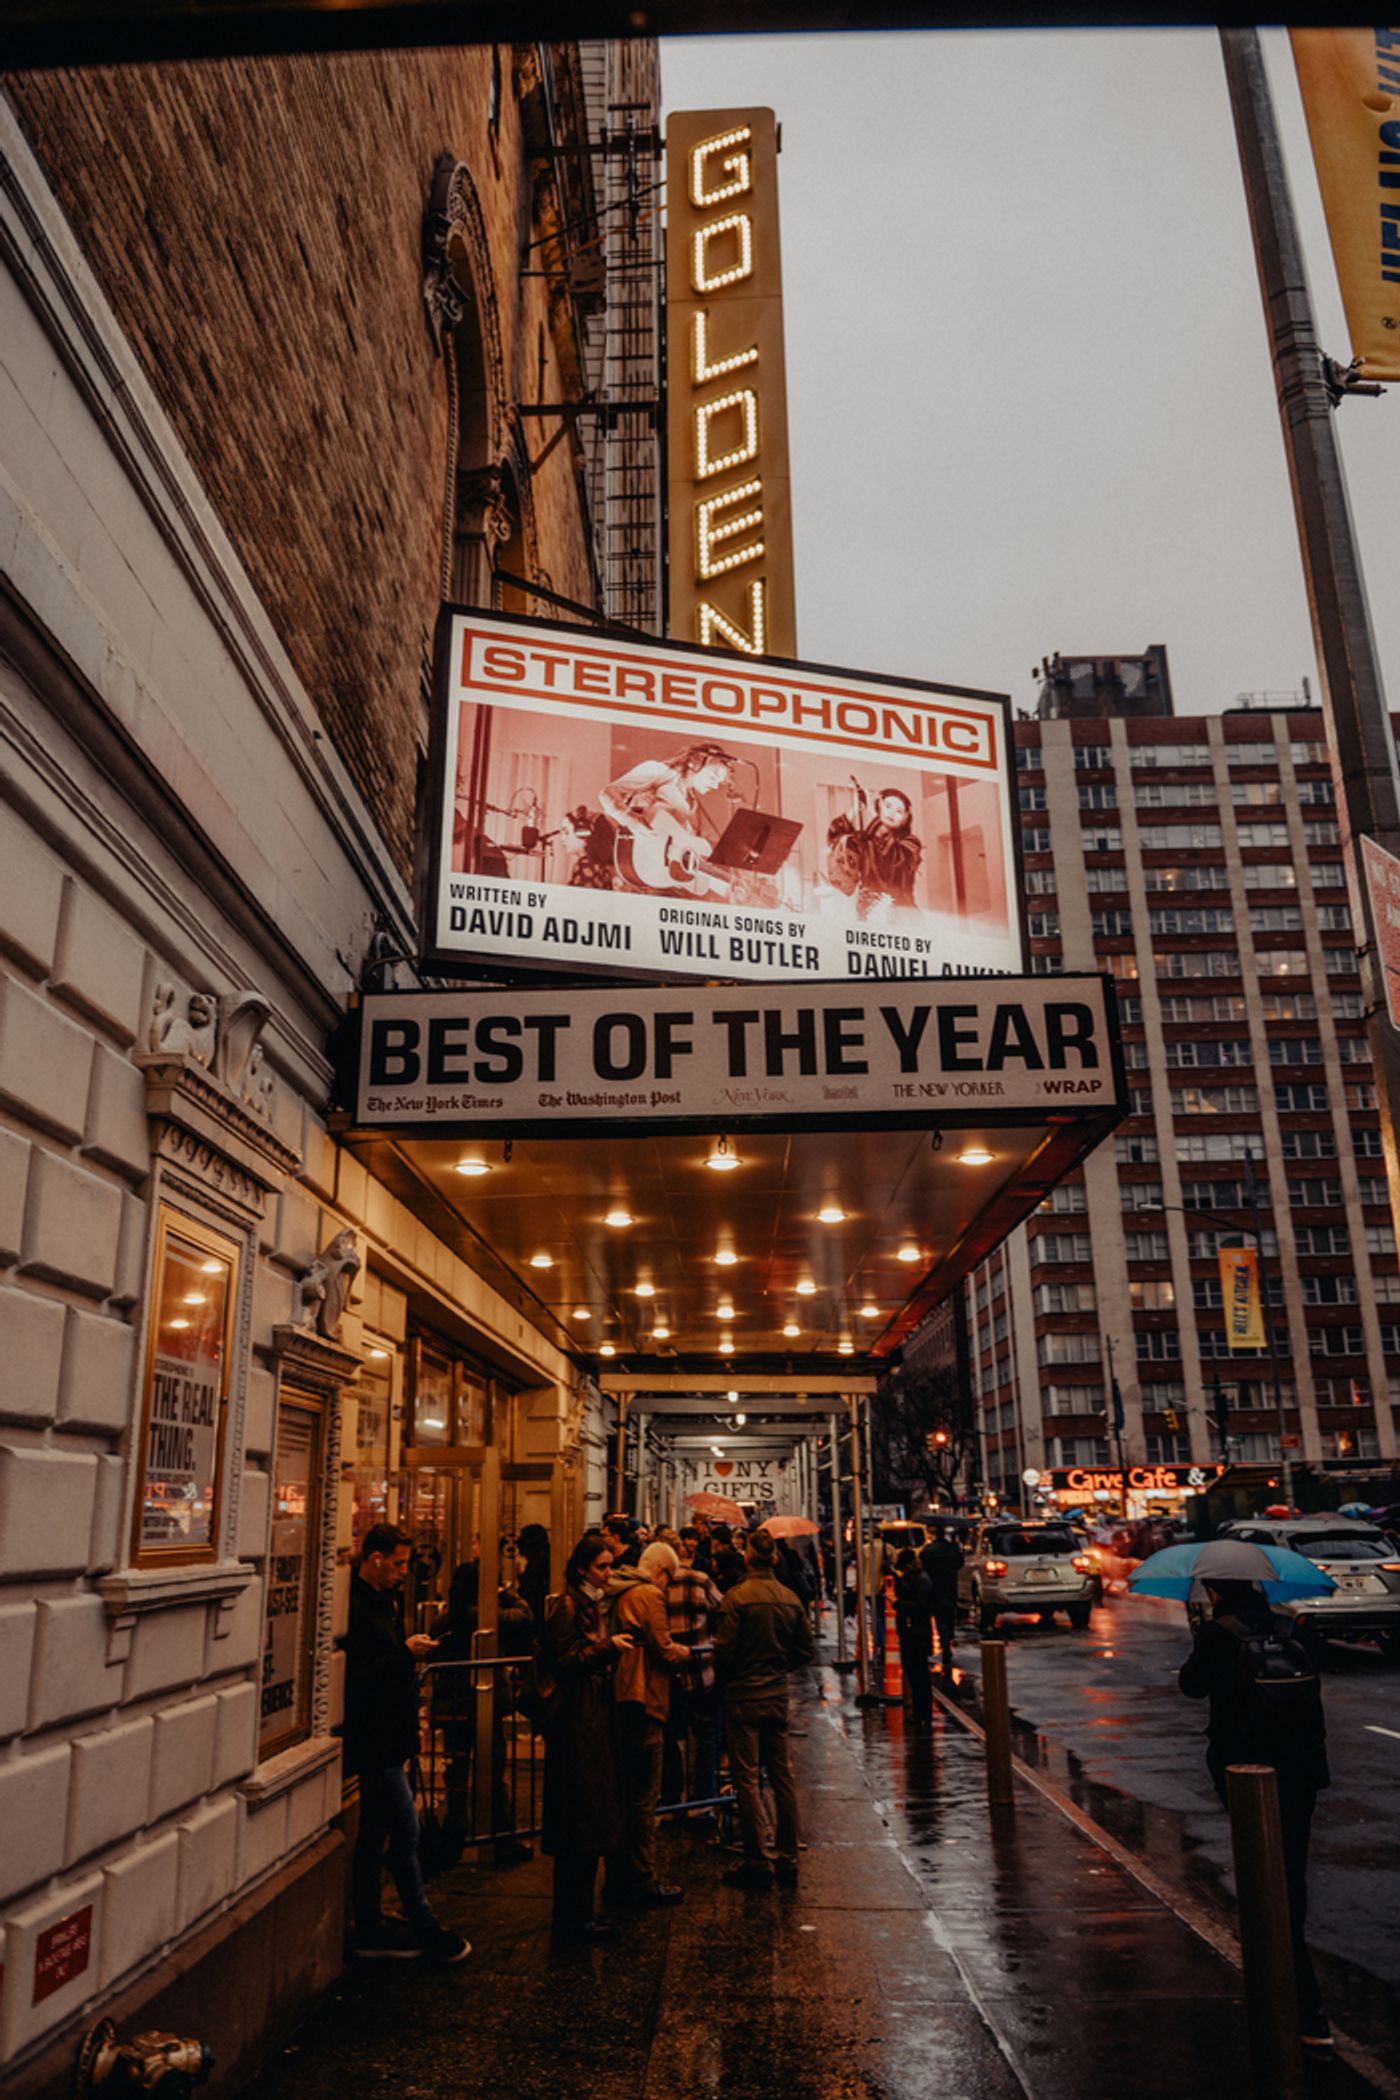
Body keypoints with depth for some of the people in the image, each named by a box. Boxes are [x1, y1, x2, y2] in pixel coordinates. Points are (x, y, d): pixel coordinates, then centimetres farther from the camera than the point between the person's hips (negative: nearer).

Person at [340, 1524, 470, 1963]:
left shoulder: (381, 1601, 13)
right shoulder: (355, 1606, -19)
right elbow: (358, 1672, -24)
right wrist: (406, 1652, -18)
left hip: (385, 1735, 10)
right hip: (374, 1737, -10)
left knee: (376, 1833, 15)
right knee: (405, 1830, -3)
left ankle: (369, 1930, 24)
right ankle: (426, 1930, 6)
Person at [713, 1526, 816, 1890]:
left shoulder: (738, 1597, -15)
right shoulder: (790, 1599, 0)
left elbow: (724, 1649, -14)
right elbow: (807, 1650, 6)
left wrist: (723, 1679, 5)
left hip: (743, 1697, -5)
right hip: (778, 1696, 5)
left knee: (746, 1778, 3)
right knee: (783, 1777, 12)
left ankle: (759, 1863, 5)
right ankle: (787, 1860, 18)